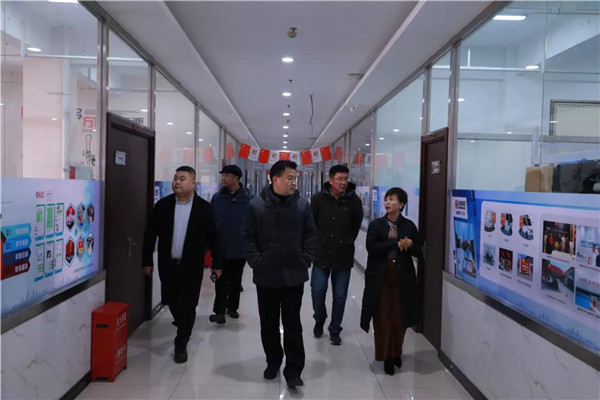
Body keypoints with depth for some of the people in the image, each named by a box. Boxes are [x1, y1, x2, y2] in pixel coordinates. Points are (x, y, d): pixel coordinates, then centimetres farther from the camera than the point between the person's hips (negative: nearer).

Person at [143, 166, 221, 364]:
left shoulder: (204, 207, -5)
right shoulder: (162, 205, 0)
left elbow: (213, 237, 0)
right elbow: (150, 234, 4)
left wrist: (216, 263, 1)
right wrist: (147, 261, 3)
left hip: (192, 266, -2)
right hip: (168, 264, 3)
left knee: (187, 306, 1)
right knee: (172, 302, 14)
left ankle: (181, 345, 17)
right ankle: (183, 328, 43)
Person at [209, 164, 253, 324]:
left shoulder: (248, 197, -9)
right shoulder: (217, 197, -1)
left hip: (240, 248, 0)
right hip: (221, 247, 0)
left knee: (236, 281, 16)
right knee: (221, 281, 2)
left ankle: (232, 307, 33)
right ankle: (219, 310, 11)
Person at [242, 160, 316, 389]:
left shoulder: (302, 204, -1)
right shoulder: (256, 205, -5)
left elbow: (310, 234, 5)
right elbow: (248, 237, 0)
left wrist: (306, 260, -3)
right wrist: (256, 262, -7)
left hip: (294, 275, 0)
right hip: (266, 276, 1)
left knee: (293, 325, 5)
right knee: (269, 324, 15)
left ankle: (293, 370, 15)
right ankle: (273, 362, 34)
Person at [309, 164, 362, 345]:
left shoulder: (354, 200, -6)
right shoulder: (318, 199, -7)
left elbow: (356, 226, 7)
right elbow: (311, 224, 3)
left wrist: (347, 242, 11)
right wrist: (318, 242, 6)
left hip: (344, 257, 0)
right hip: (321, 254, 0)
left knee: (340, 296, 7)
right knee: (317, 291, 3)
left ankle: (334, 330, 25)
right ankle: (319, 321, 33)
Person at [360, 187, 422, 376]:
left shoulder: (409, 225, 4)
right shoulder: (376, 224, -1)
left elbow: (418, 252, 7)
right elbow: (371, 247, -14)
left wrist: (410, 245, -16)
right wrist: (396, 244, -19)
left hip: (402, 278, 1)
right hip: (380, 277, -1)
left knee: (400, 318, 8)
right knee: (382, 318, 3)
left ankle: (396, 352, 29)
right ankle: (386, 355, 17)